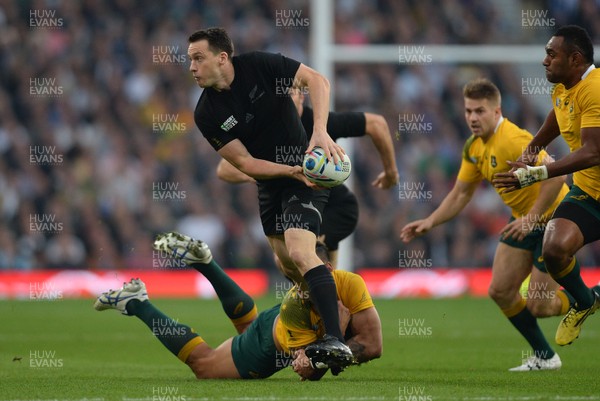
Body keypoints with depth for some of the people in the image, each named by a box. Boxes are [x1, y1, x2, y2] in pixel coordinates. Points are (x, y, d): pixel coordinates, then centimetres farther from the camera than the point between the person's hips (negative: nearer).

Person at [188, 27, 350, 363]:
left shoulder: (258, 66, -16)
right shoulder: (206, 114, -8)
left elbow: (317, 80, -16)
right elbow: (244, 162, -10)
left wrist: (320, 132, -30)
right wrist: (292, 171, -25)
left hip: (307, 172, -6)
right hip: (270, 182, 6)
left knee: (299, 253, -23)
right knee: (287, 261, 11)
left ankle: (336, 341, -29)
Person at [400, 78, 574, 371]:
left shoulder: (513, 139, -26)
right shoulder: (473, 147, 2)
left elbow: (555, 176, -34)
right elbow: (460, 194, 13)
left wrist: (531, 219, -33)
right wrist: (429, 222, 2)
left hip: (552, 217, -9)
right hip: (523, 218, 9)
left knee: (538, 306, -10)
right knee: (500, 291, 2)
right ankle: (544, 357, 17)